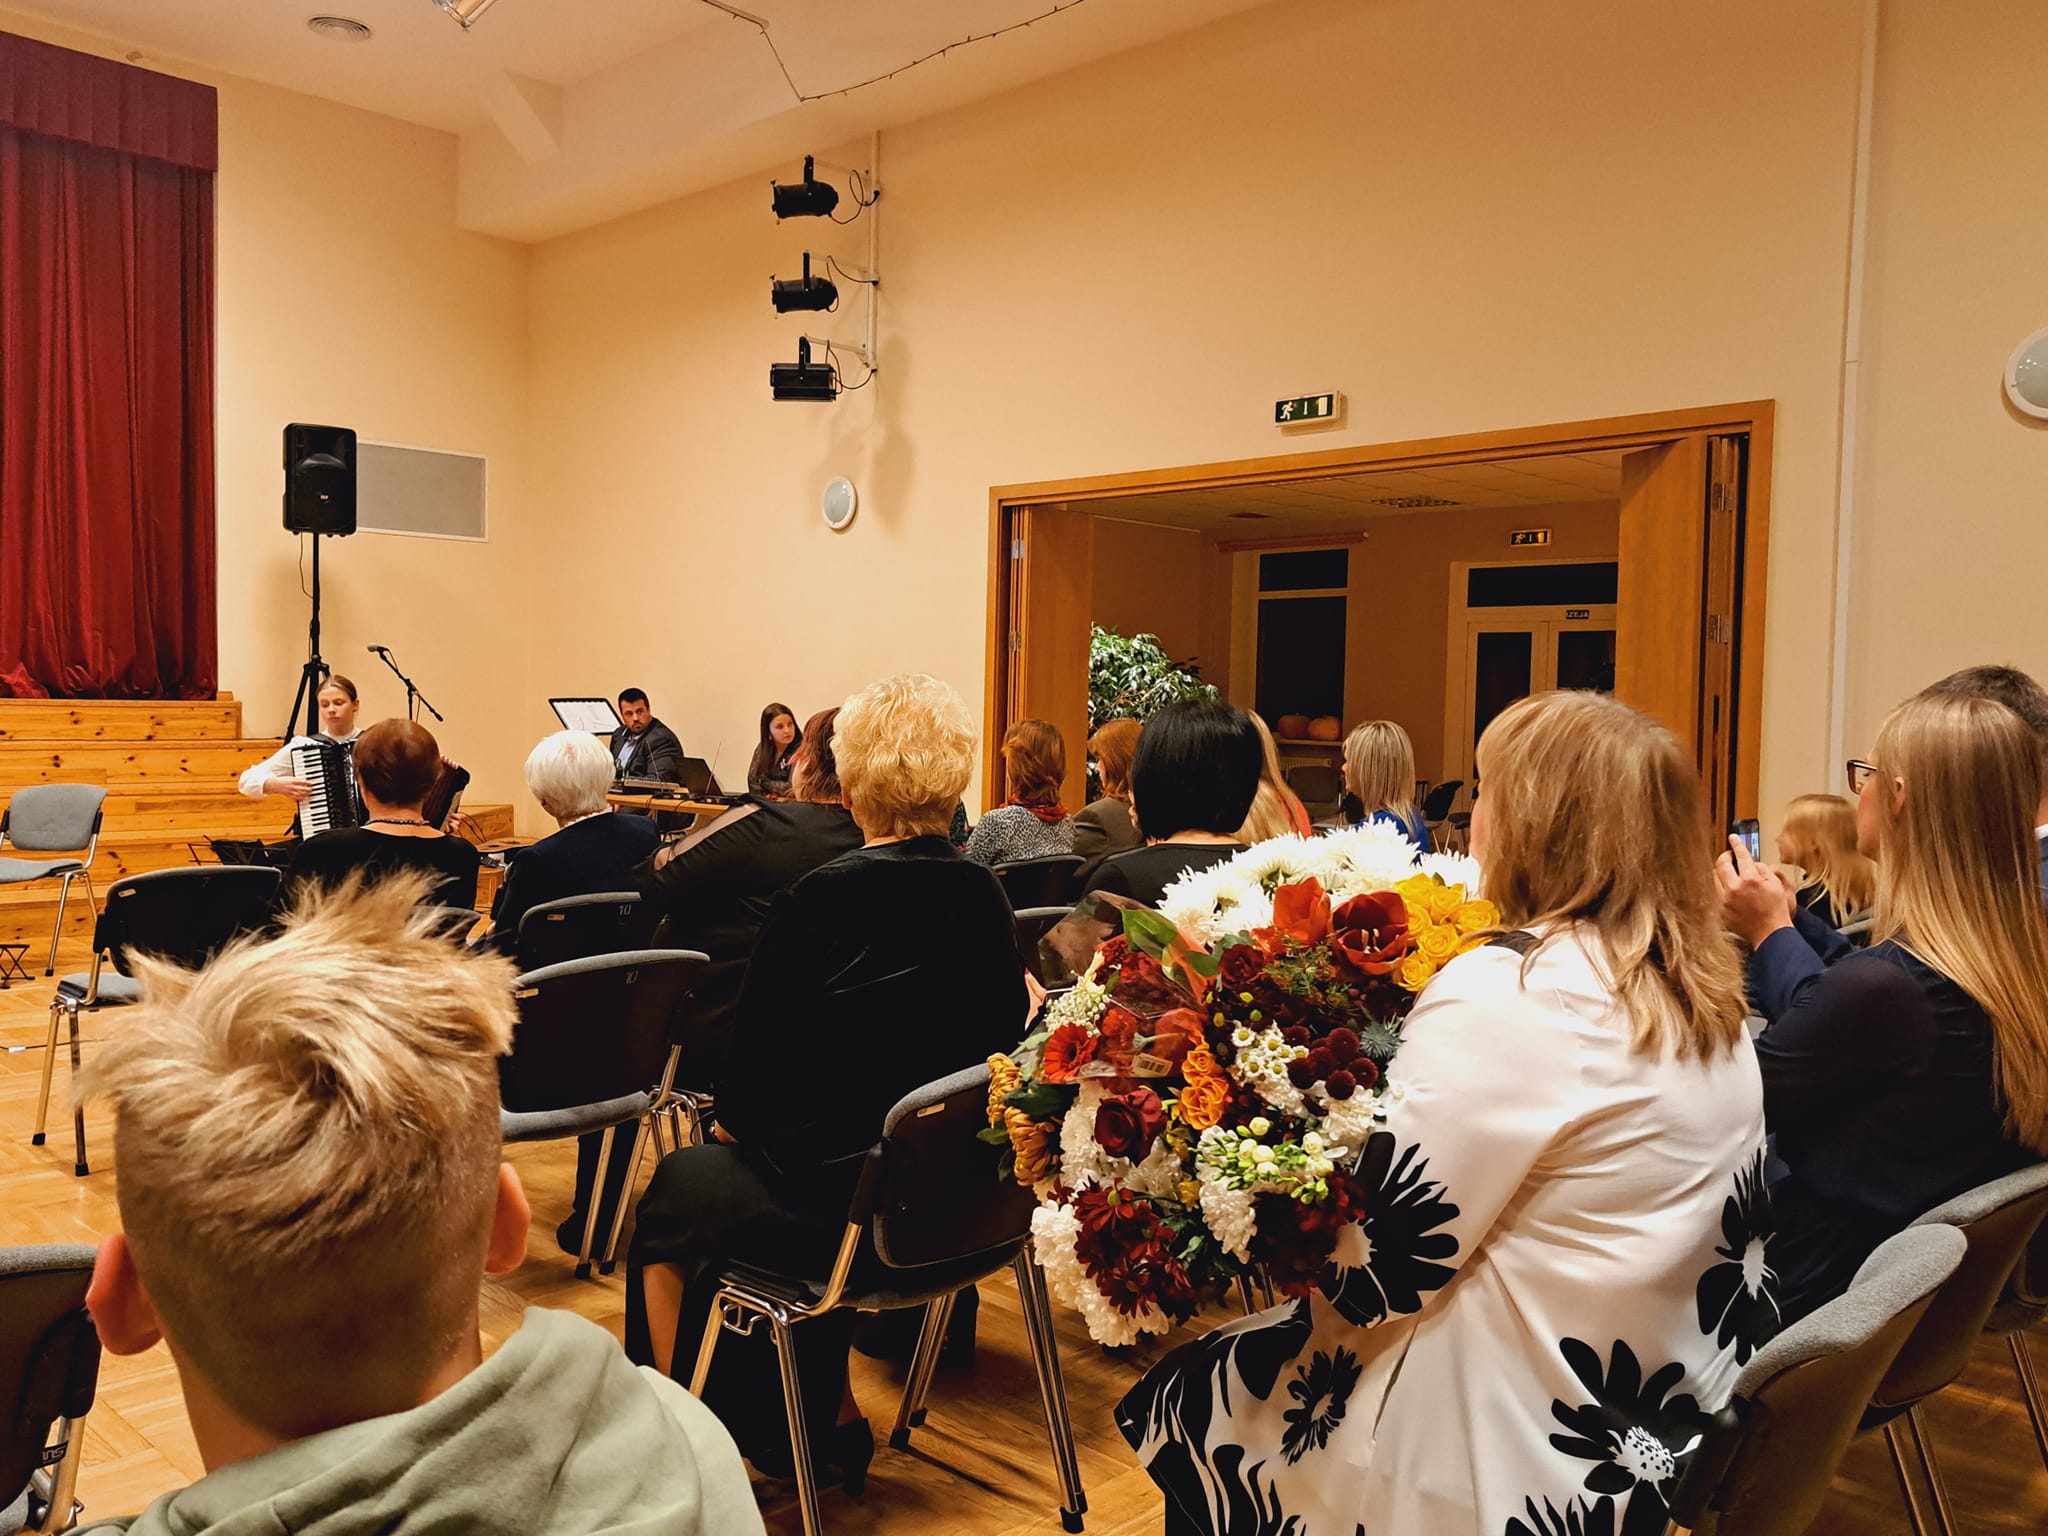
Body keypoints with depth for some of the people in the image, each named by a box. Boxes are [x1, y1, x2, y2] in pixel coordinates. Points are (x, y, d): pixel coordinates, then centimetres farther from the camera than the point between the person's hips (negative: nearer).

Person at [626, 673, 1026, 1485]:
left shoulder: (821, 901, -21)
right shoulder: (986, 896, -5)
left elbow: (748, 1084, -15)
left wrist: (734, 1125, 9)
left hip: (842, 1207, -5)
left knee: (668, 1201, 20)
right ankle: (830, 1419, 33)